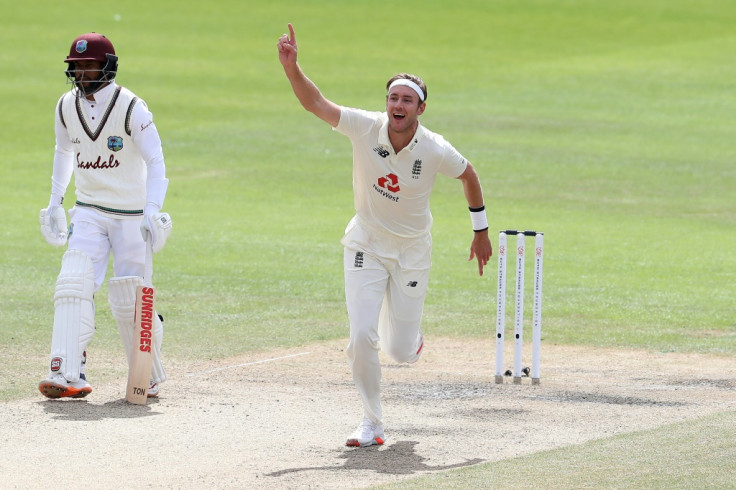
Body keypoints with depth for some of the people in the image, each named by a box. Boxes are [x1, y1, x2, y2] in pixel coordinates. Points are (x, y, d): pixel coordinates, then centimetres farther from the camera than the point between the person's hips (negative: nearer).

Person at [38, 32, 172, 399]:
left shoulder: (131, 109, -15)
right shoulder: (66, 107, 2)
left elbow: (155, 162, -19)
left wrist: (151, 212, -31)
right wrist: (55, 201, 18)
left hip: (132, 215, -4)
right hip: (88, 213, 4)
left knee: (128, 300, -4)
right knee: (73, 285, -16)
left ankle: (149, 378, 17)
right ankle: (67, 375, -23)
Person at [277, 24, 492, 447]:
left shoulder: (435, 151, -20)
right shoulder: (366, 128, -17)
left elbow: (469, 175, -1)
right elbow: (316, 103, -18)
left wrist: (482, 232, 7)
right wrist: (291, 64, -34)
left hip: (412, 250, -1)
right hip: (366, 245, 1)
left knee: (401, 352, 3)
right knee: (362, 337, -13)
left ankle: (410, 334, 43)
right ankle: (372, 425, 4)